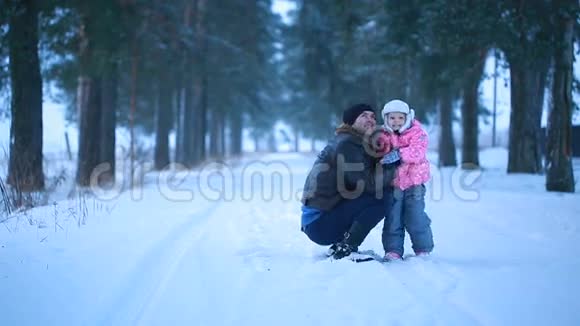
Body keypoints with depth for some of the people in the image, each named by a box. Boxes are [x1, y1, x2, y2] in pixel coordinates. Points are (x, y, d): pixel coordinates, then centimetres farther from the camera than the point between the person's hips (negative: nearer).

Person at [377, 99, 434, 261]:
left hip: (413, 183, -3)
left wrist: (399, 154, -34)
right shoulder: (383, 135, 4)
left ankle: (423, 250, 11)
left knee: (416, 219, -2)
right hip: (392, 184, 3)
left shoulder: (416, 133, -5)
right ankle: (393, 251, 11)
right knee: (392, 219, 4)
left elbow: (417, 152, -21)